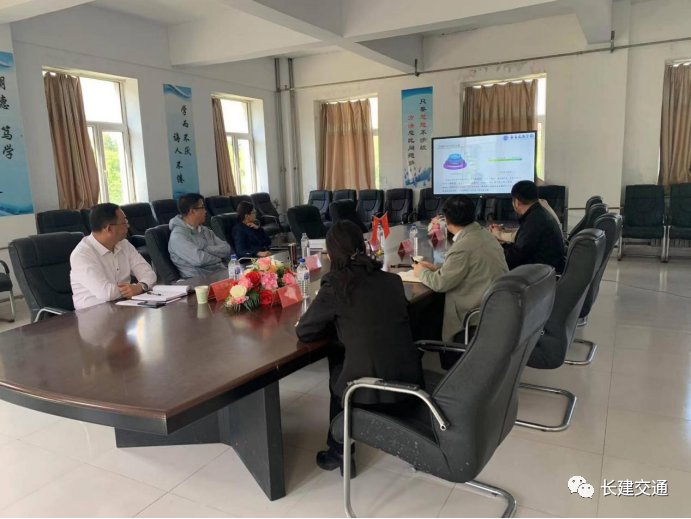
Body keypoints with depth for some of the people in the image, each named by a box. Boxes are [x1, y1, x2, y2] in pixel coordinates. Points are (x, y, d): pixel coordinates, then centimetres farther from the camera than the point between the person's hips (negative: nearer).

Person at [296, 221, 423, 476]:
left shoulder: (335, 285, -9)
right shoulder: (392, 280, 7)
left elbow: (303, 331, 0)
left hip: (373, 391, -5)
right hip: (409, 381, 5)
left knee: (336, 359, 28)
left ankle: (338, 452, 37)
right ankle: (340, 450, 39)